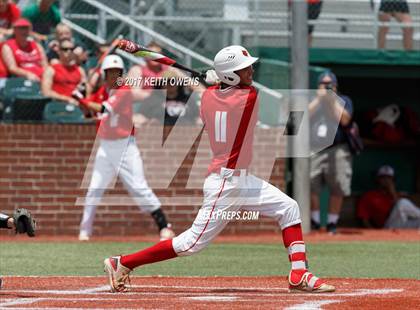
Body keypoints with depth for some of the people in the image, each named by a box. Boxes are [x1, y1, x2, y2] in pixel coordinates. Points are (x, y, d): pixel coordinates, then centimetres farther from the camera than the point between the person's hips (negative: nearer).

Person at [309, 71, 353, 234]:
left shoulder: (343, 101, 9)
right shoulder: (312, 101, 16)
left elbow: (344, 120, -9)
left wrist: (332, 101, -9)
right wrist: (319, 99, -6)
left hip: (337, 151, -1)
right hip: (313, 150, 2)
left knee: (337, 189, -4)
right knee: (310, 186, -9)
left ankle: (332, 223, 7)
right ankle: (315, 221, 4)